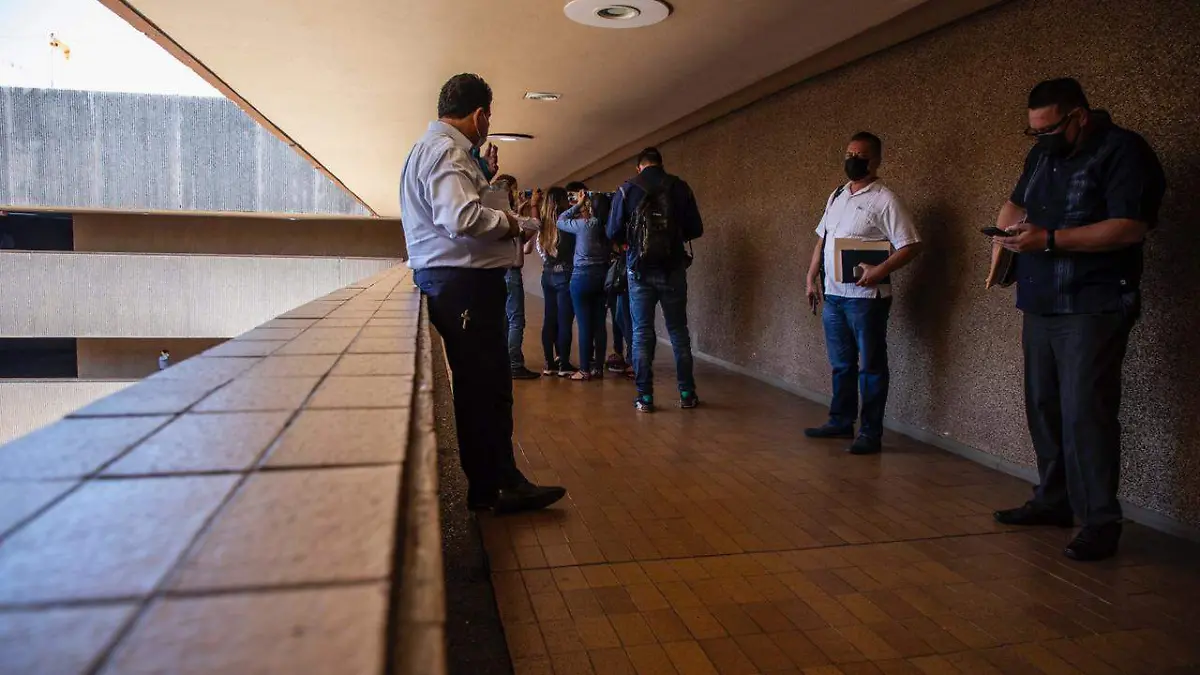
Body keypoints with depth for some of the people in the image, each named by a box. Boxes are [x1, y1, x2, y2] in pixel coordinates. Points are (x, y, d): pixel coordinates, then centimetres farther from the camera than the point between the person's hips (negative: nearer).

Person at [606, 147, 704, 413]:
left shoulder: (627, 190, -1)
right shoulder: (680, 187, 1)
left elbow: (613, 233, -4)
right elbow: (696, 229, 3)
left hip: (641, 270, -1)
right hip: (673, 269, 1)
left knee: (642, 333, 5)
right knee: (678, 331, 11)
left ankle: (645, 397, 4)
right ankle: (687, 393, 15)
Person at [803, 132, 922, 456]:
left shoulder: (885, 200, -8)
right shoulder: (836, 196, 14)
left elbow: (910, 245, -13)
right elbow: (822, 239, 20)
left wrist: (880, 271, -24)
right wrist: (812, 278, 13)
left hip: (866, 297, -7)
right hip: (833, 295, 7)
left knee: (871, 367, 1)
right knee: (841, 364, 15)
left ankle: (871, 433, 8)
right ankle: (840, 422, 26)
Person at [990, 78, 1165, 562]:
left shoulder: (1123, 152, -9)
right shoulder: (1043, 154, 16)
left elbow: (1131, 227, -19)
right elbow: (1015, 205, 27)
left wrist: (1049, 240, -23)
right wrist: (1006, 238, 5)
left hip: (1093, 309, -8)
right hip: (1041, 306, 8)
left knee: (1084, 412, -11)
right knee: (1043, 407, 12)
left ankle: (1100, 522, -3)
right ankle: (1053, 501, 24)